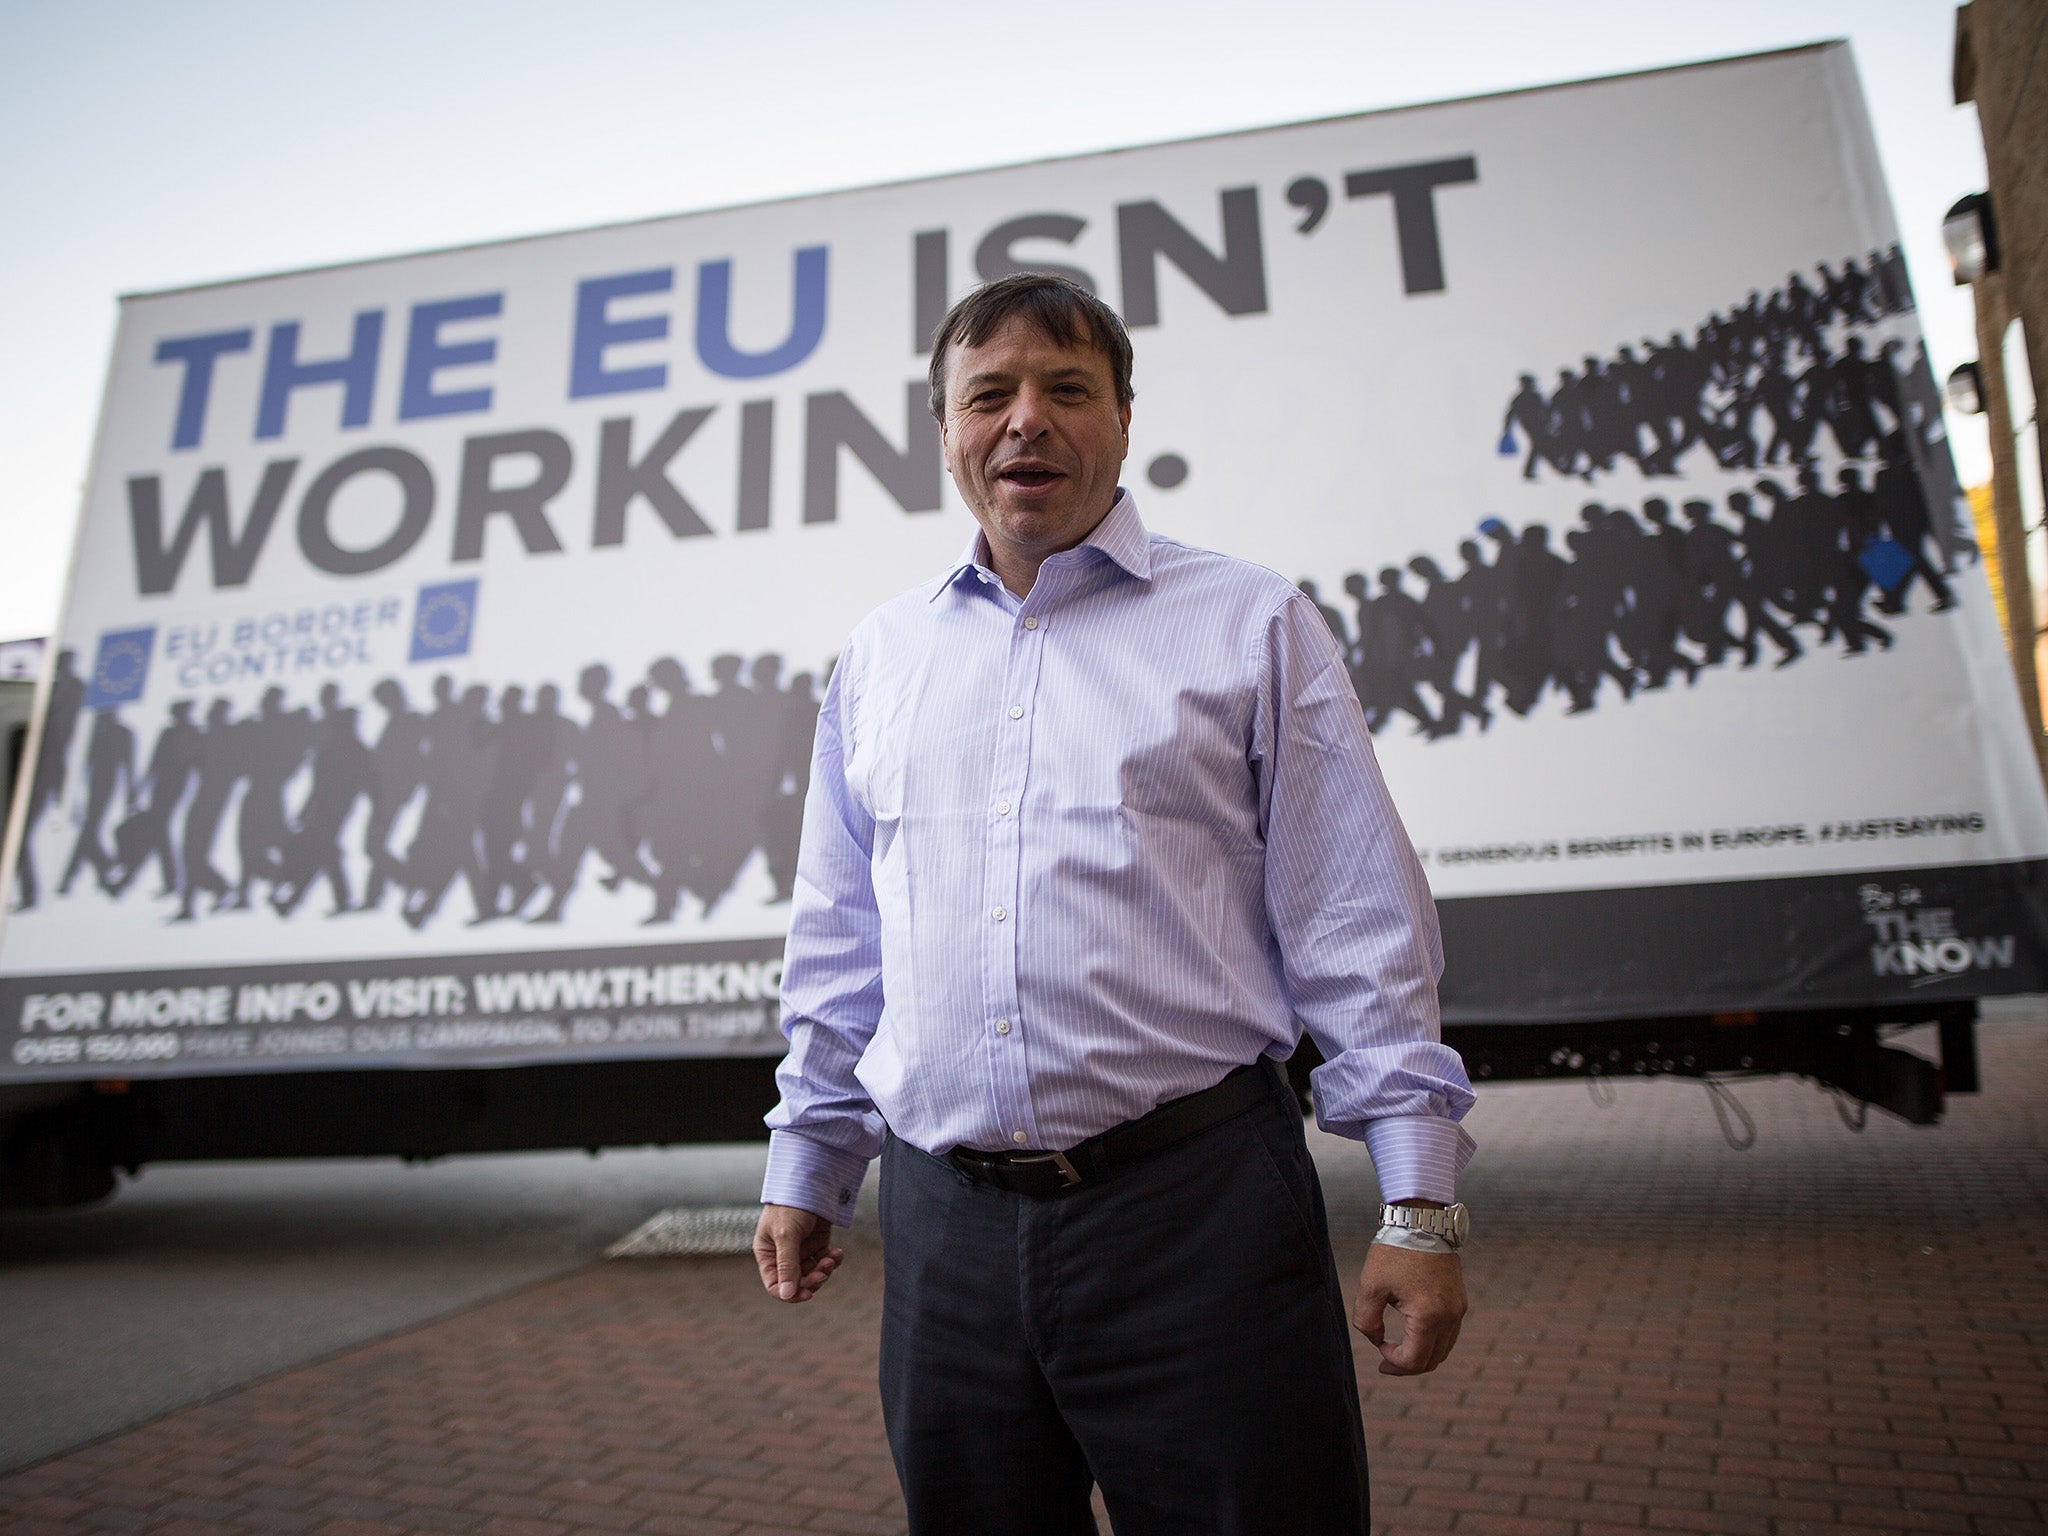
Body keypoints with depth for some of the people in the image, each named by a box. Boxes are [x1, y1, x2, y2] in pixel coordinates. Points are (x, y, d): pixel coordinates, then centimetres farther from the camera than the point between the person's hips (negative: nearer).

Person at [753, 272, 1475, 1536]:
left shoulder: (1251, 625, 1)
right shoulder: (880, 655, 12)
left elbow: (1364, 935, -1)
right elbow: (838, 945, 16)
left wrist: (1419, 1205, -4)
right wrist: (807, 1164, 17)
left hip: (1196, 1201, -3)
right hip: (945, 1222, 4)